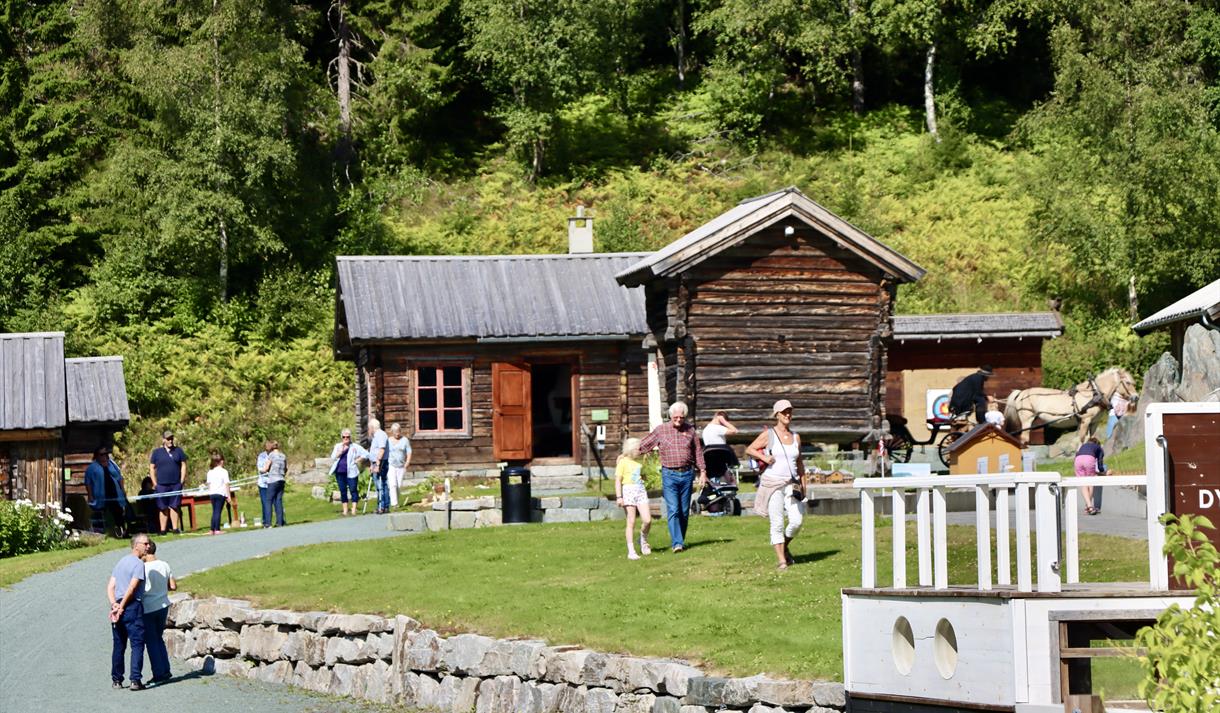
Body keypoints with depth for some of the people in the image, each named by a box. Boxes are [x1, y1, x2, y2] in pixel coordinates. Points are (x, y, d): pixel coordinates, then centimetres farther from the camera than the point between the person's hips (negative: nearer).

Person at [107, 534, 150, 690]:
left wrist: (114, 605, -2)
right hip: (133, 607, -8)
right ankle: (135, 680, -13)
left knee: (118, 645, 13)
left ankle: (116, 680, 18)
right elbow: (132, 587, -15)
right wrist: (121, 607, -12)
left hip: (118, 606, 8)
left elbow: (110, 586, 10)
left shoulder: (121, 562, 19)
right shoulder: (138, 563, -7)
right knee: (137, 644, -6)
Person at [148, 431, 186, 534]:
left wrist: (181, 481, 1)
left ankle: (175, 528, 4)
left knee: (174, 506, 1)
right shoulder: (156, 452, 7)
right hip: (161, 485, -1)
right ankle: (162, 530, 3)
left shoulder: (178, 451, 10)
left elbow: (183, 465, 9)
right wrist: (155, 483, 1)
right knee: (163, 508, 1)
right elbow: (151, 468, 8)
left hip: (176, 484, 1)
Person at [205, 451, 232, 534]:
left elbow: (208, 485, 12)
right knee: (218, 511, -5)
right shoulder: (224, 472, -6)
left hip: (212, 494, 5)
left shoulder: (210, 472, 9)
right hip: (220, 494, -5)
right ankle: (217, 529, -10)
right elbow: (226, 485, -7)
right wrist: (229, 496, -3)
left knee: (214, 511, 13)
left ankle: (212, 529, 11)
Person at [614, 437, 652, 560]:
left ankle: (643, 540, 23)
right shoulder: (623, 462, -4)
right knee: (631, 522, -4)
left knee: (647, 520, -5)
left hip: (640, 490, 5)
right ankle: (631, 551, 1)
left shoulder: (638, 463, 15)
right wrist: (619, 497, -13)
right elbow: (618, 480, -7)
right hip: (628, 491, -5)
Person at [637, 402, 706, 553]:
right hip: (669, 474, -3)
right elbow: (642, 445, 7)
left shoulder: (690, 430, 8)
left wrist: (702, 472, 10)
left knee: (684, 511, 7)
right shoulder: (661, 430, 2)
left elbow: (698, 452, 14)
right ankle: (677, 543, -18)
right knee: (673, 510, -12)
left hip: (687, 474, 3)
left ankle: (681, 540, 19)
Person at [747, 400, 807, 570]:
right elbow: (749, 449, 4)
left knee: (797, 520, -7)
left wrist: (803, 484, 14)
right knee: (777, 523, -5)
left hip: (791, 484, 4)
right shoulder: (768, 435, -1)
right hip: (772, 483, -4)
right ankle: (781, 560, 0)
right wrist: (764, 457, -13)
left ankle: (784, 547, 21)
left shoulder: (796, 437, 12)